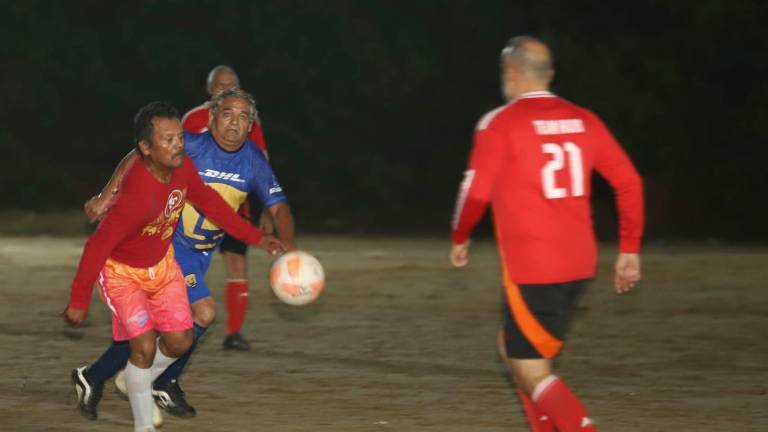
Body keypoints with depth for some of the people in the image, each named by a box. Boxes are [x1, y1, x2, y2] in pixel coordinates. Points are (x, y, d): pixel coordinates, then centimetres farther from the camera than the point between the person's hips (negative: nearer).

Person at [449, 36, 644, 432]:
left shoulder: (499, 124, -8)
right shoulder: (583, 120, 7)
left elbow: (477, 191, -11)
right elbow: (629, 181, 5)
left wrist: (459, 239, 7)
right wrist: (629, 250, 11)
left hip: (530, 269, -7)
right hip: (579, 265, 7)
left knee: (532, 372, -1)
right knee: (512, 346, 24)